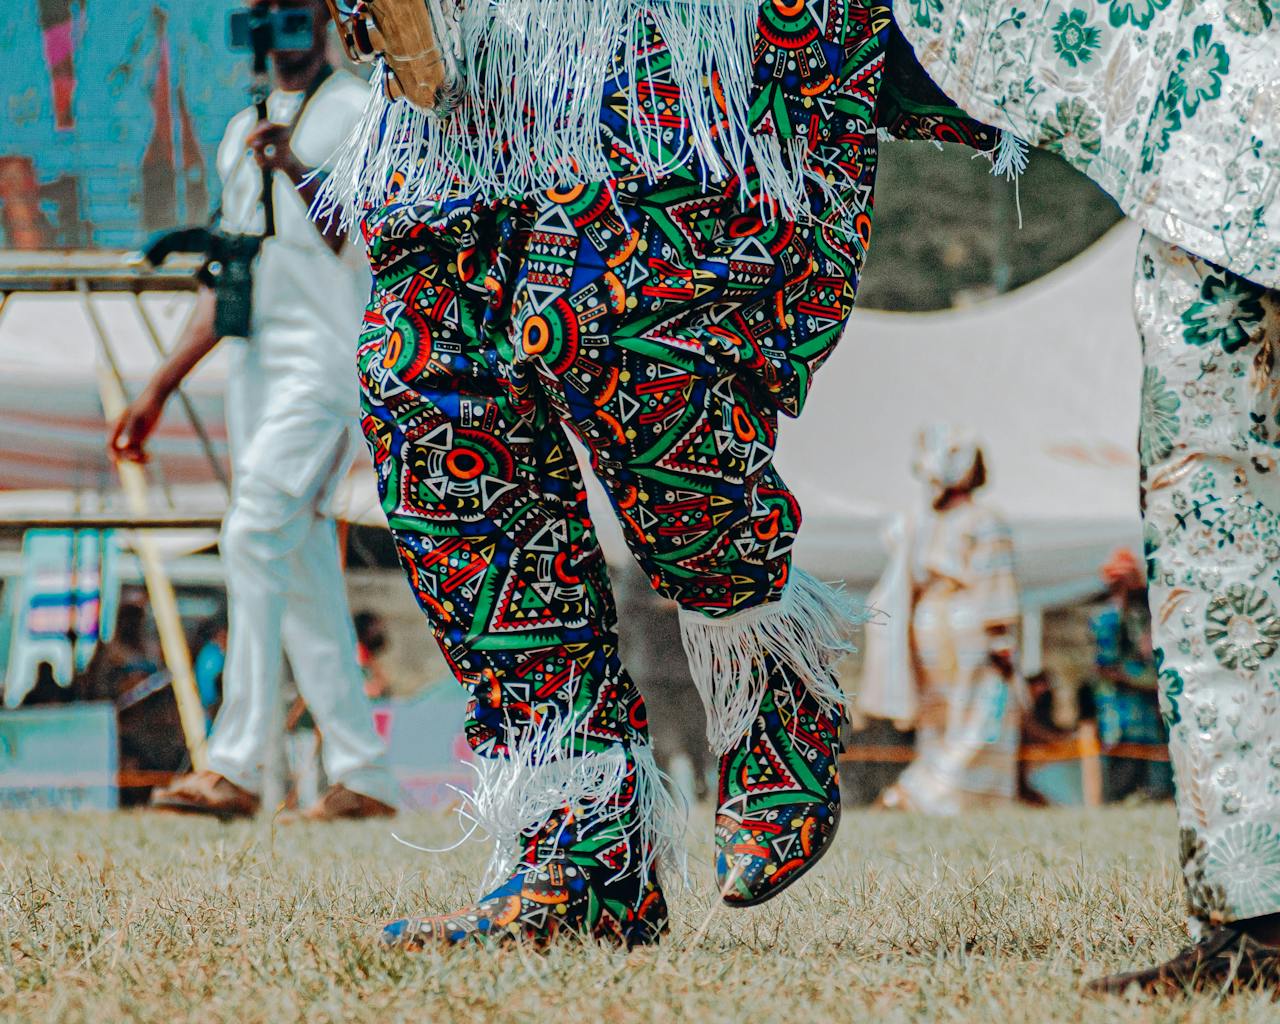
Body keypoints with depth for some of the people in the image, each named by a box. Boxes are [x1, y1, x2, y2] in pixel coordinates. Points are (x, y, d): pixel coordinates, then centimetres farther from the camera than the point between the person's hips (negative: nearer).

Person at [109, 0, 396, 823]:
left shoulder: (359, 113, 0)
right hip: (254, 362, 8)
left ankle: (237, 767, -21)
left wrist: (298, 173, -22)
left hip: (325, 351, -8)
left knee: (258, 534, -18)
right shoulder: (244, 134, 22)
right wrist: (159, 392, 20)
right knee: (301, 567, 3)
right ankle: (362, 776, 6)